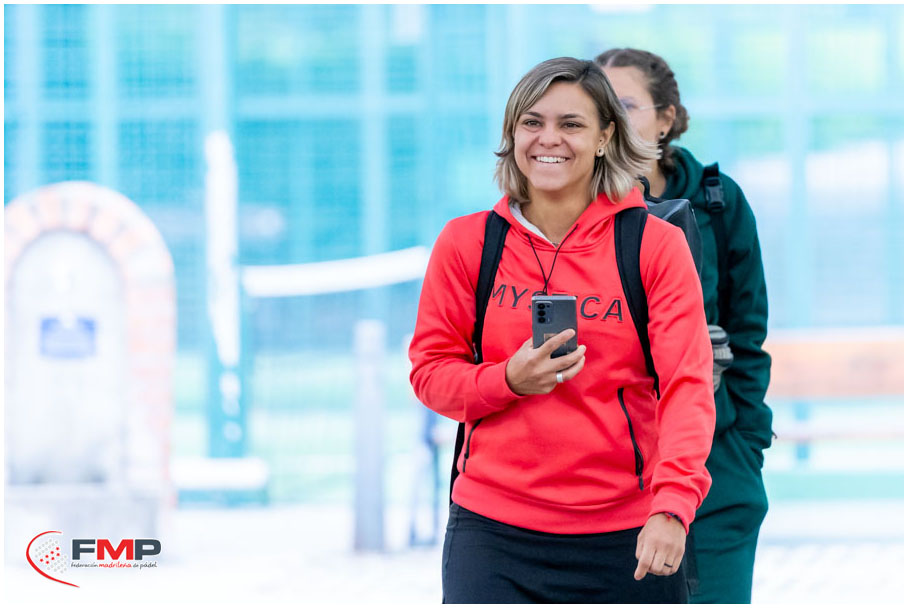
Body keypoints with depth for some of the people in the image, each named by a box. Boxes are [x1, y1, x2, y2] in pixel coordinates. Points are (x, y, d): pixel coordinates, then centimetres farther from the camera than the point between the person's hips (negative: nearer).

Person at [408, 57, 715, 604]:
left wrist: (671, 506, -22)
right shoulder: (467, 243, 5)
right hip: (495, 529, 0)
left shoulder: (656, 245, 0)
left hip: (627, 535, 0)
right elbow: (430, 372, 8)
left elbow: (688, 385, -7)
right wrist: (509, 380, -13)